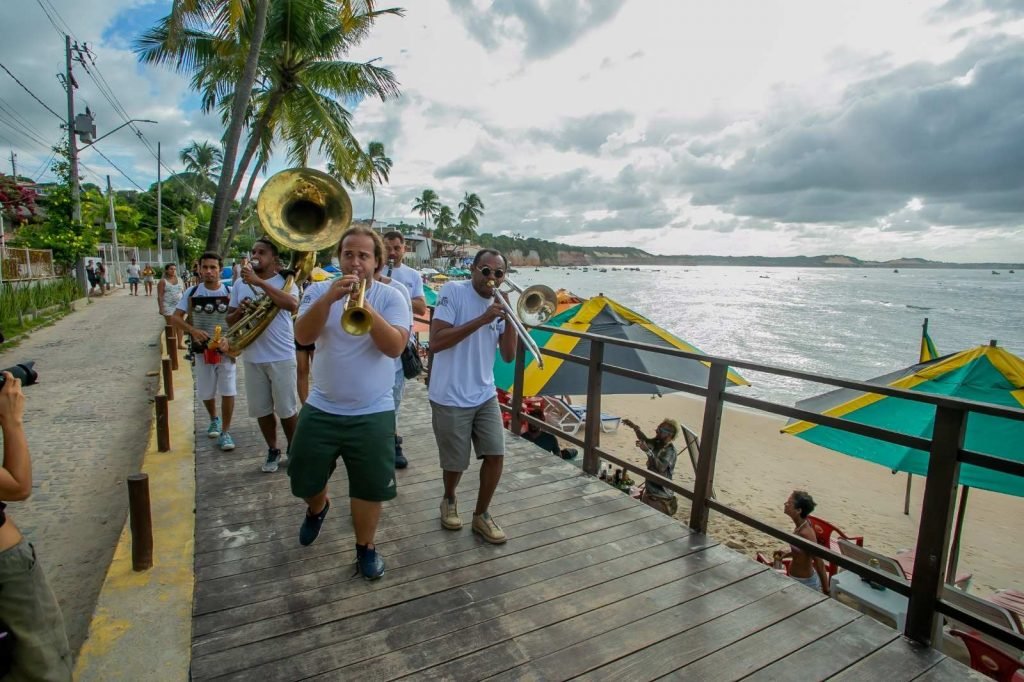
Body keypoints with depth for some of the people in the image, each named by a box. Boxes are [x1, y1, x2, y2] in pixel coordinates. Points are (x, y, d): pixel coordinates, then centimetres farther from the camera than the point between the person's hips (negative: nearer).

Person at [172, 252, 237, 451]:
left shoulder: (230, 292, -6)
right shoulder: (192, 293, -2)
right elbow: (176, 317, 0)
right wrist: (193, 330, -19)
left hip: (225, 349, -2)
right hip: (202, 350, 2)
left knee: (228, 391, -5)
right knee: (206, 392, 15)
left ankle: (225, 432, 8)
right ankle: (214, 420, 42)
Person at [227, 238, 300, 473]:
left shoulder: (284, 282, -6)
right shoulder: (240, 283, 7)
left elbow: (292, 305, -29)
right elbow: (230, 320, 11)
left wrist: (258, 281, -28)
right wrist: (240, 311, -12)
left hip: (281, 357, -4)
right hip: (252, 358, 4)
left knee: (287, 409, 6)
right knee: (261, 409, 12)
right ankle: (273, 450, 29)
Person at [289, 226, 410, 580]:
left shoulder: (391, 297, -6)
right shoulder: (319, 290, -1)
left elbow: (395, 347, -19)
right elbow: (302, 336, -15)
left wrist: (366, 306, -30)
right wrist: (330, 298, -29)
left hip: (373, 413, -2)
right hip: (321, 409, 2)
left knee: (369, 487, 8)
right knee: (305, 480, 17)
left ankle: (365, 547, 33)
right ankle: (318, 508, 52)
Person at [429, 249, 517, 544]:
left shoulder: (499, 303, 6)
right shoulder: (453, 291, -12)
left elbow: (508, 356, 1)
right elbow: (435, 342, -23)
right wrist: (481, 320, -27)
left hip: (485, 396, 5)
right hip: (450, 398, -5)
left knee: (495, 455, 2)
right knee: (456, 463, 9)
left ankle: (481, 515, 23)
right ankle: (449, 500, 41)